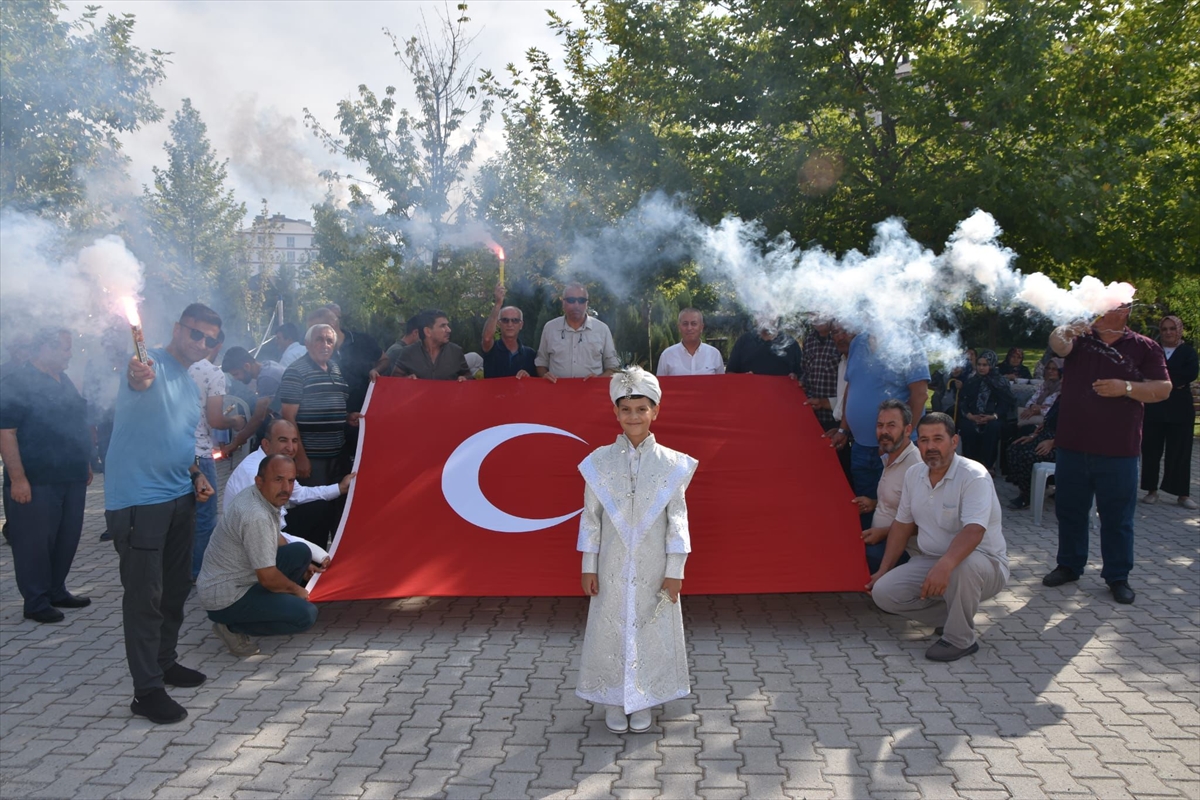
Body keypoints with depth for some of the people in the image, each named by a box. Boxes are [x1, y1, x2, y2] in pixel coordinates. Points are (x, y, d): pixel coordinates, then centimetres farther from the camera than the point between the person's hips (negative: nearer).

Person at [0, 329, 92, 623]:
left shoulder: (64, 382, 14)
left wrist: (85, 464, 20)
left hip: (71, 477, 8)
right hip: (35, 481, -8)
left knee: (67, 538, 12)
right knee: (35, 541, 1)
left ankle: (57, 592, 26)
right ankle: (36, 602, 11)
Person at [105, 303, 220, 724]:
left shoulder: (191, 387, 16)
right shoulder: (152, 363, -11)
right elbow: (138, 380, -37)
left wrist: (195, 474, 11)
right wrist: (139, 377, -60)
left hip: (179, 497, 9)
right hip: (137, 499, -9)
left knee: (176, 588, 17)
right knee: (145, 594, -5)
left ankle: (165, 661, 34)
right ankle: (147, 689, 1)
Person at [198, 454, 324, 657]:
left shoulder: (262, 497, 0)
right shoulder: (256, 517, -29)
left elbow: (276, 539, 20)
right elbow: (268, 578, -24)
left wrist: (304, 565, 19)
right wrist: (296, 589, -7)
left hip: (241, 579, 9)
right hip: (223, 600, -9)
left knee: (300, 552, 3)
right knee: (306, 615, -18)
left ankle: (266, 606, 10)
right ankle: (233, 626, -4)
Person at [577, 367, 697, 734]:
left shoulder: (671, 464, -5)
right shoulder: (600, 462, -3)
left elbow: (678, 518, -3)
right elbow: (590, 516, 1)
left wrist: (674, 570, -5)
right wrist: (588, 567, 1)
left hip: (653, 570, 0)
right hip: (612, 569, 0)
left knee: (651, 631, 9)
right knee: (610, 630, 8)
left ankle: (643, 700, 27)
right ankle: (614, 700, 26)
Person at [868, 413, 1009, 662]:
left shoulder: (974, 476, -20)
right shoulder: (913, 475, 2)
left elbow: (973, 531, -34)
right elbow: (902, 525, 12)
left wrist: (944, 566, -50)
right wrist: (883, 570, 9)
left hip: (983, 563, -6)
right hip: (932, 561, 6)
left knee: (964, 564, -41)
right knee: (882, 592, -13)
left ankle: (960, 639, -16)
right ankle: (952, 617, 9)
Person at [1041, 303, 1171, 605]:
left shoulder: (1144, 347, 3)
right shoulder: (1081, 337, 6)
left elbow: (1163, 388, -2)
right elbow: (1059, 344, -15)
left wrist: (1126, 387, -16)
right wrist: (1065, 331, -36)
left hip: (1118, 452, -2)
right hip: (1073, 446, 2)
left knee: (1117, 517, 5)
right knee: (1070, 511, 13)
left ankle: (1118, 577, 17)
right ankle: (1069, 565, 28)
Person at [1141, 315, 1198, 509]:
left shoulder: (1188, 351, 7)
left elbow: (1191, 373, -10)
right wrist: (1176, 381, -15)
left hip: (1180, 408, -1)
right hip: (1155, 408, 1)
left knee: (1180, 452, 2)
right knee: (1151, 450, 1)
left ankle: (1182, 494, 9)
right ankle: (1152, 490, 11)